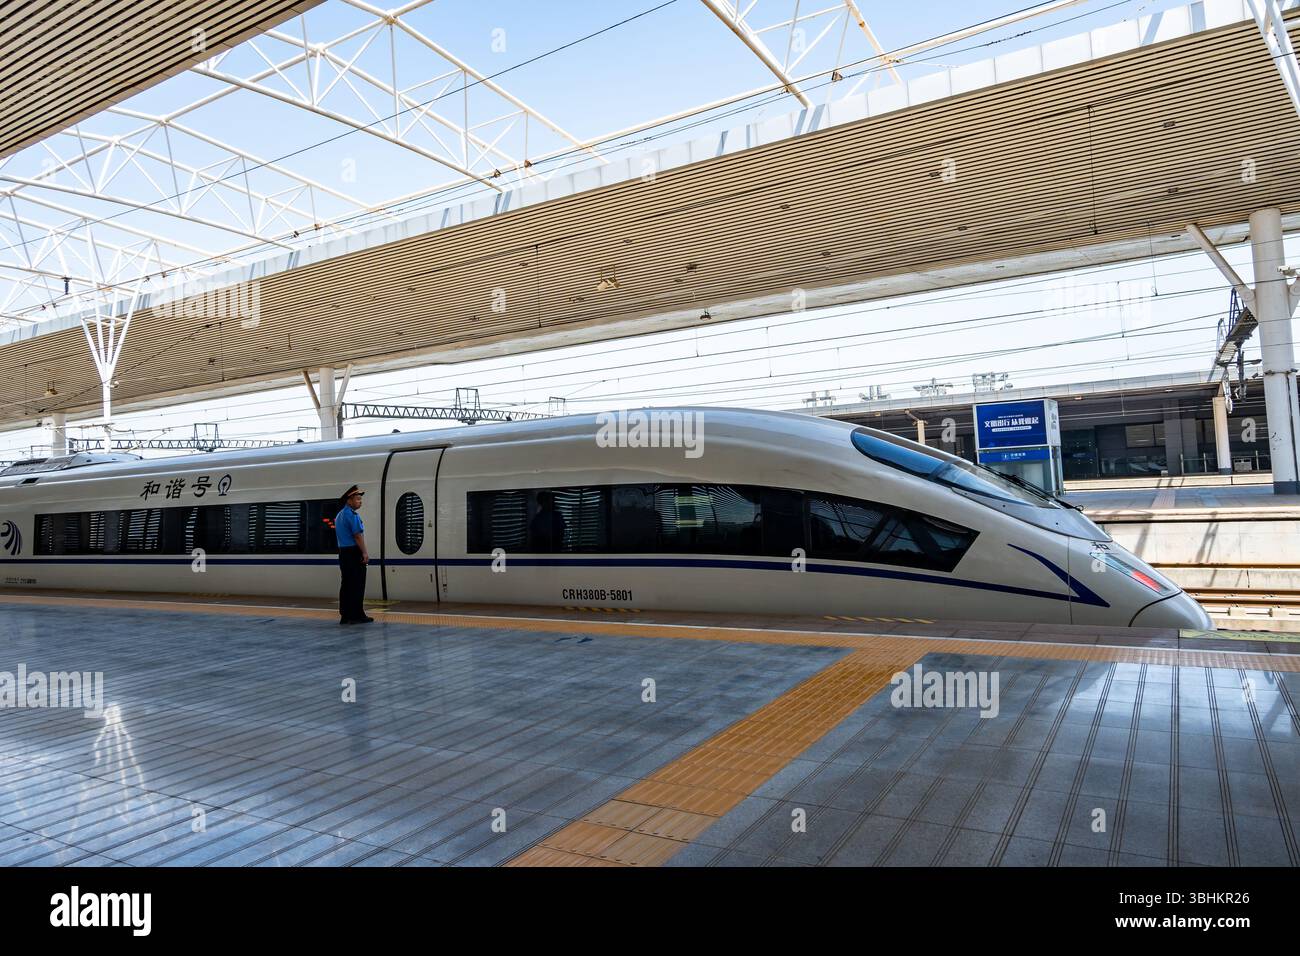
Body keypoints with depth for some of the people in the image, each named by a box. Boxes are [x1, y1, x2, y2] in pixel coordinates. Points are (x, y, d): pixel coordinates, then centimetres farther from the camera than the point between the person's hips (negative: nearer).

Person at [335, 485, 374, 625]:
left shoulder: (339, 515, 17)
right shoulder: (352, 514, -13)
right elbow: (358, 535, -19)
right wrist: (365, 553, -15)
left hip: (343, 552, 9)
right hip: (354, 552, -9)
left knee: (346, 585, 9)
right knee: (357, 586, -5)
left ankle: (345, 616, 11)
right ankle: (356, 615, -3)